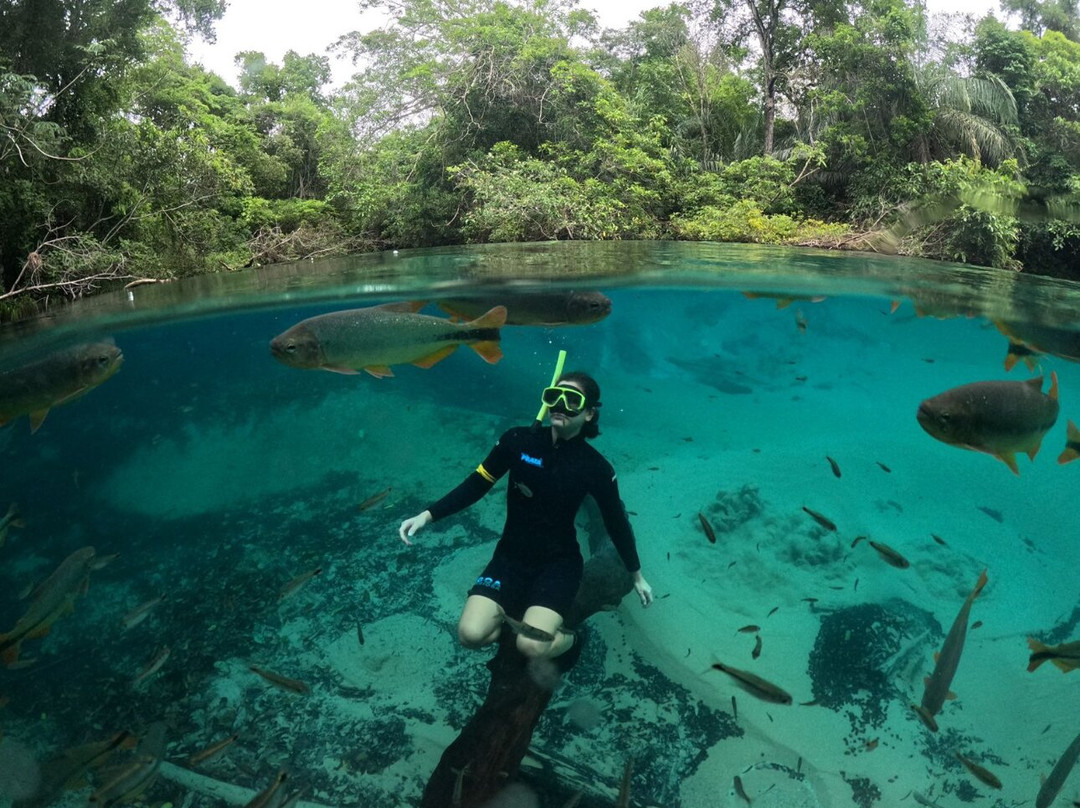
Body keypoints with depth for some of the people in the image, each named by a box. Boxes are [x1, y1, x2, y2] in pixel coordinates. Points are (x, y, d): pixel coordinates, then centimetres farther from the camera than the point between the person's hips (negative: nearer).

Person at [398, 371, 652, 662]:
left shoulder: (595, 466, -11)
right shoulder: (519, 440, -10)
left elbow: (617, 524, 2)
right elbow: (476, 484, 0)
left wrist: (637, 577, 12)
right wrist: (428, 515, -9)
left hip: (559, 562, -2)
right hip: (511, 556, 2)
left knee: (531, 645, -24)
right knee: (471, 634, -18)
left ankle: (568, 639, 12)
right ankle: (511, 615, 15)